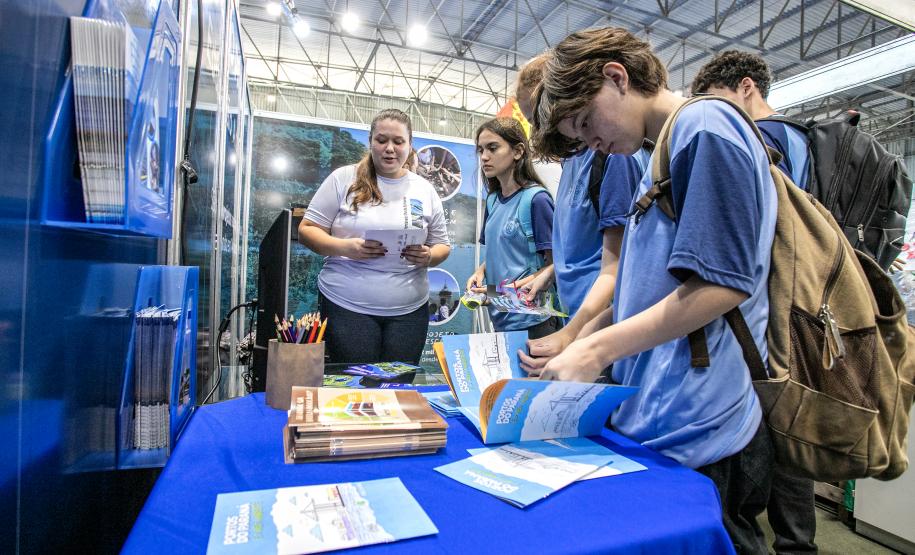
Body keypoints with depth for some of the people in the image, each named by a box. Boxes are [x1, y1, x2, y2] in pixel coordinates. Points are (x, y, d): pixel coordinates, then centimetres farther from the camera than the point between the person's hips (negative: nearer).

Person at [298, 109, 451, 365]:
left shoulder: (425, 190, 9)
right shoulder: (344, 178, 0)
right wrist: (345, 248, -18)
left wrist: (428, 257, -11)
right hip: (346, 305, -2)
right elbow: (307, 230, 0)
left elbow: (442, 245, 13)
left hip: (409, 310, 3)